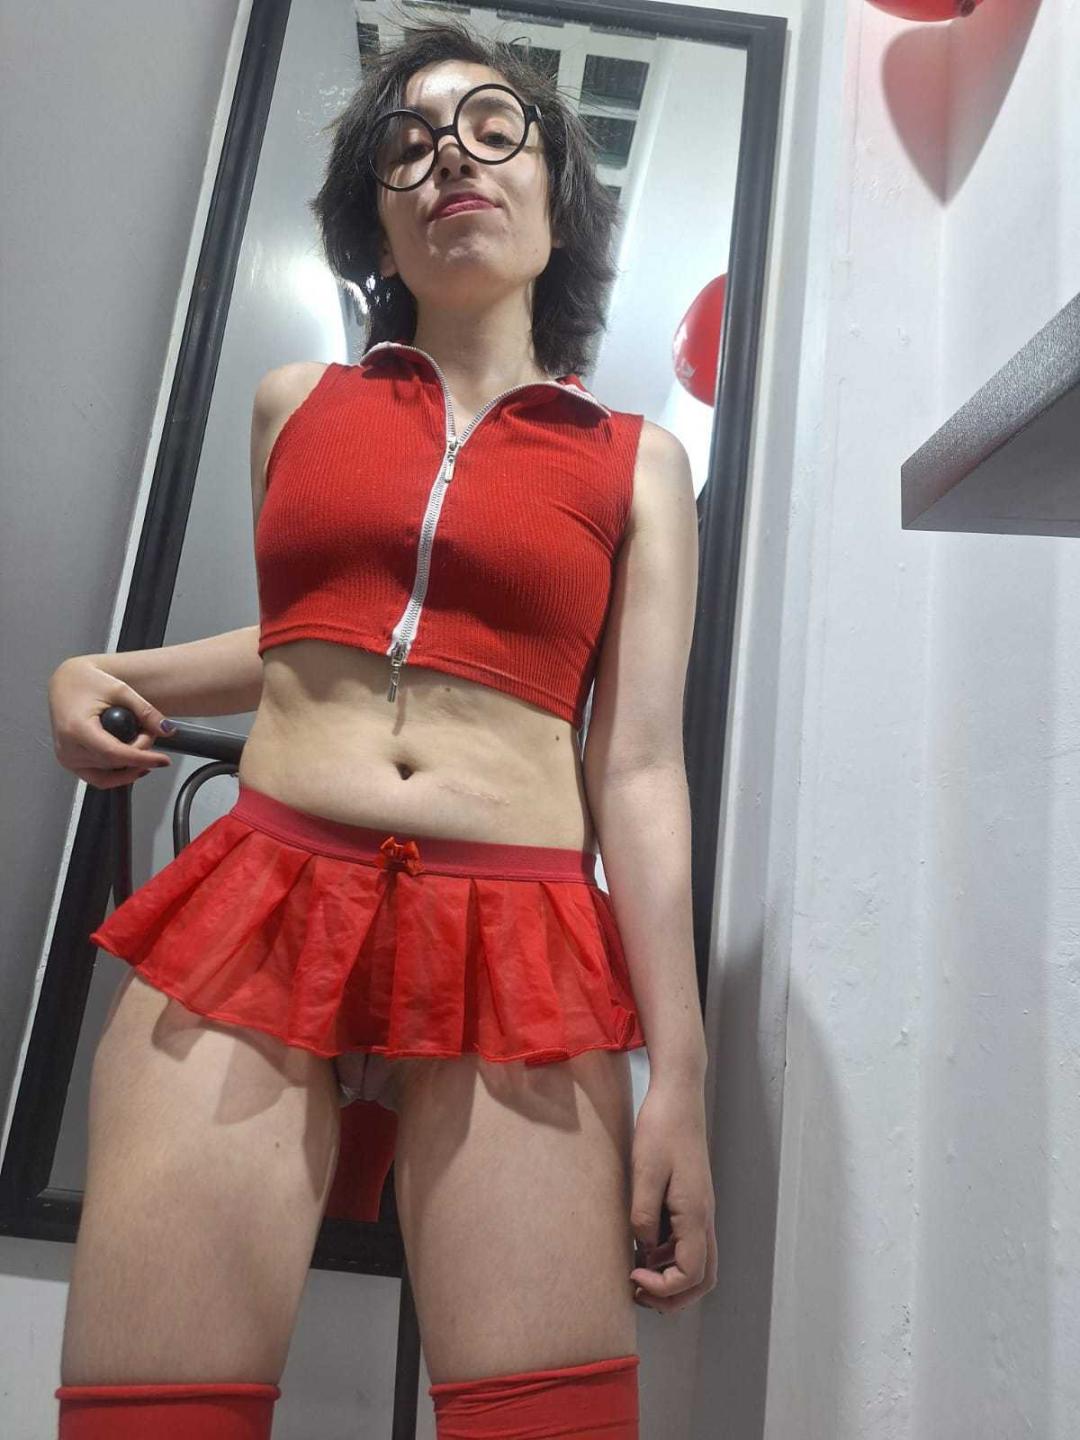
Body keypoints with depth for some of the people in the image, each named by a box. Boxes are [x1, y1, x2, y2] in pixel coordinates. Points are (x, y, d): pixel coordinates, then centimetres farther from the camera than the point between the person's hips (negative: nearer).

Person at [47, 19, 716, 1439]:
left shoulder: (639, 463, 9)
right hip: (261, 906, 2)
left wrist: (678, 1075, -2)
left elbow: (640, 768, 2)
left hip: (518, 950, -1)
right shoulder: (297, 402, 15)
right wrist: (95, 673, 12)